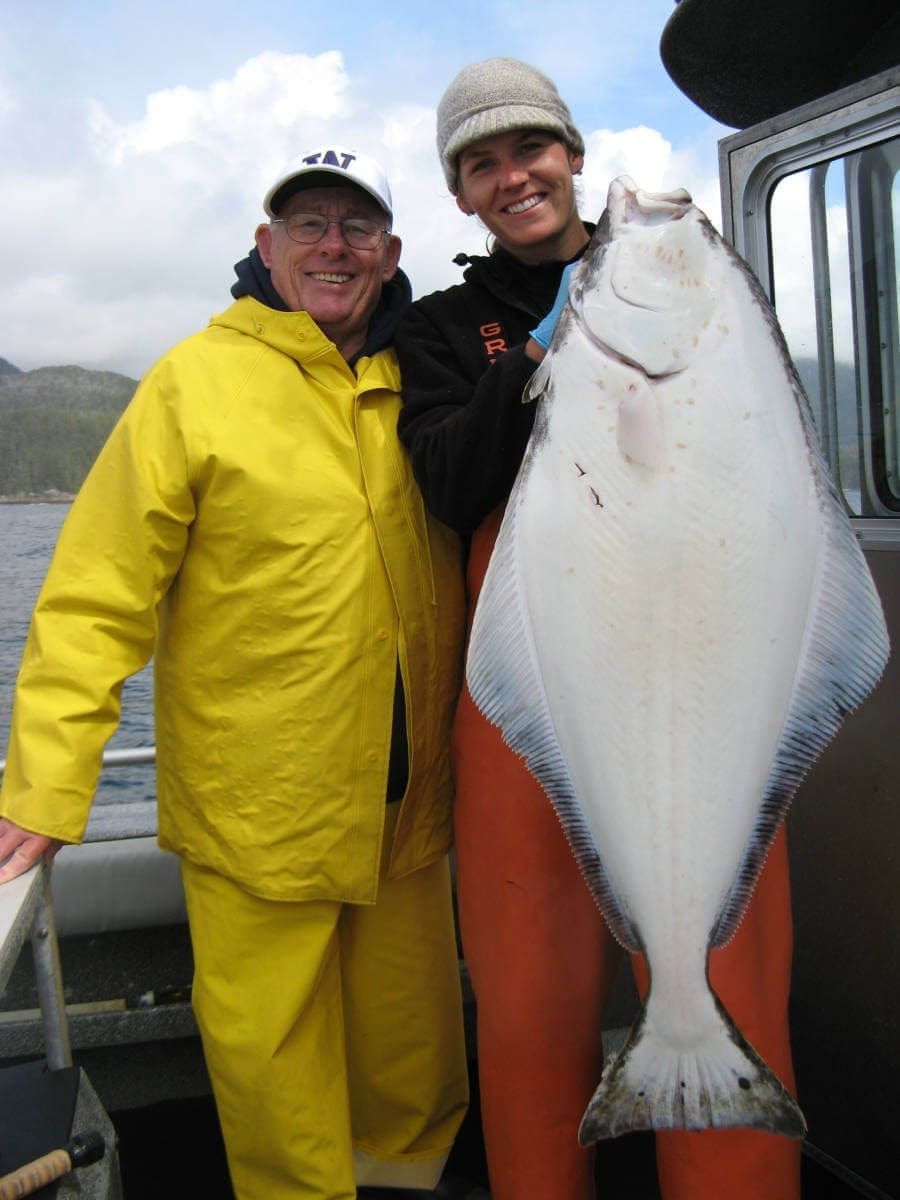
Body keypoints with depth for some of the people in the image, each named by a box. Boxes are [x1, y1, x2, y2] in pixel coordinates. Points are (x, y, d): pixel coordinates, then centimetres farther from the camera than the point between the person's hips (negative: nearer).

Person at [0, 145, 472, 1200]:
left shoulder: (420, 386, 8)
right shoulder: (197, 381, -7)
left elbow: (478, 553, 20)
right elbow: (97, 598, -11)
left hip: (407, 803, 5)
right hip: (253, 809, -4)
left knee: (415, 1042, 19)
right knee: (270, 1056, 8)